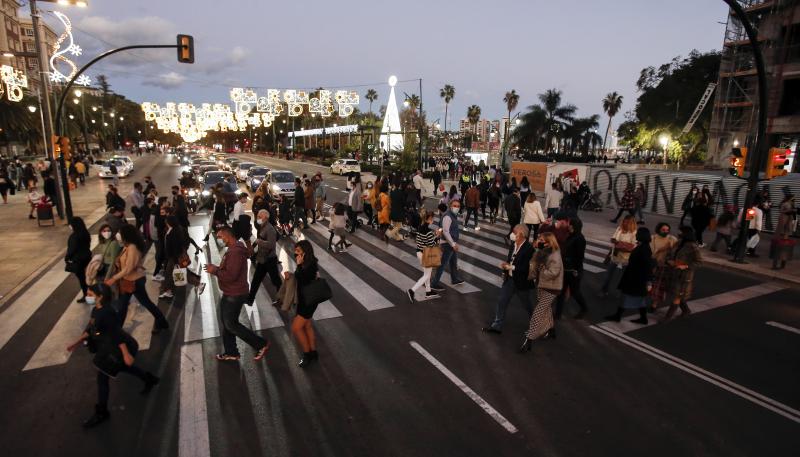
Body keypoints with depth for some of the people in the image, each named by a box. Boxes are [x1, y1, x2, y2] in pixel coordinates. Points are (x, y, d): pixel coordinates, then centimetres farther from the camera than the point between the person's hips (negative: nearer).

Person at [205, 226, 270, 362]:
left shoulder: (236, 252, -25)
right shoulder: (232, 250, 10)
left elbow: (230, 275, -30)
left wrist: (215, 271, -17)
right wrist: (216, 267, 3)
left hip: (235, 295, -11)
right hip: (229, 293, 11)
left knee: (231, 324, -2)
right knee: (226, 322, 18)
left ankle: (262, 344, 5)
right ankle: (231, 352, 32)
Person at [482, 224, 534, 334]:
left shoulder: (529, 249, -23)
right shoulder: (513, 244, 1)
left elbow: (527, 267, -25)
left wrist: (512, 267, -25)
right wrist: (505, 264, -3)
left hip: (521, 282, -7)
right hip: (509, 279, 7)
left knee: (527, 304, 15)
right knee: (501, 301, 7)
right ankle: (496, 325, 17)